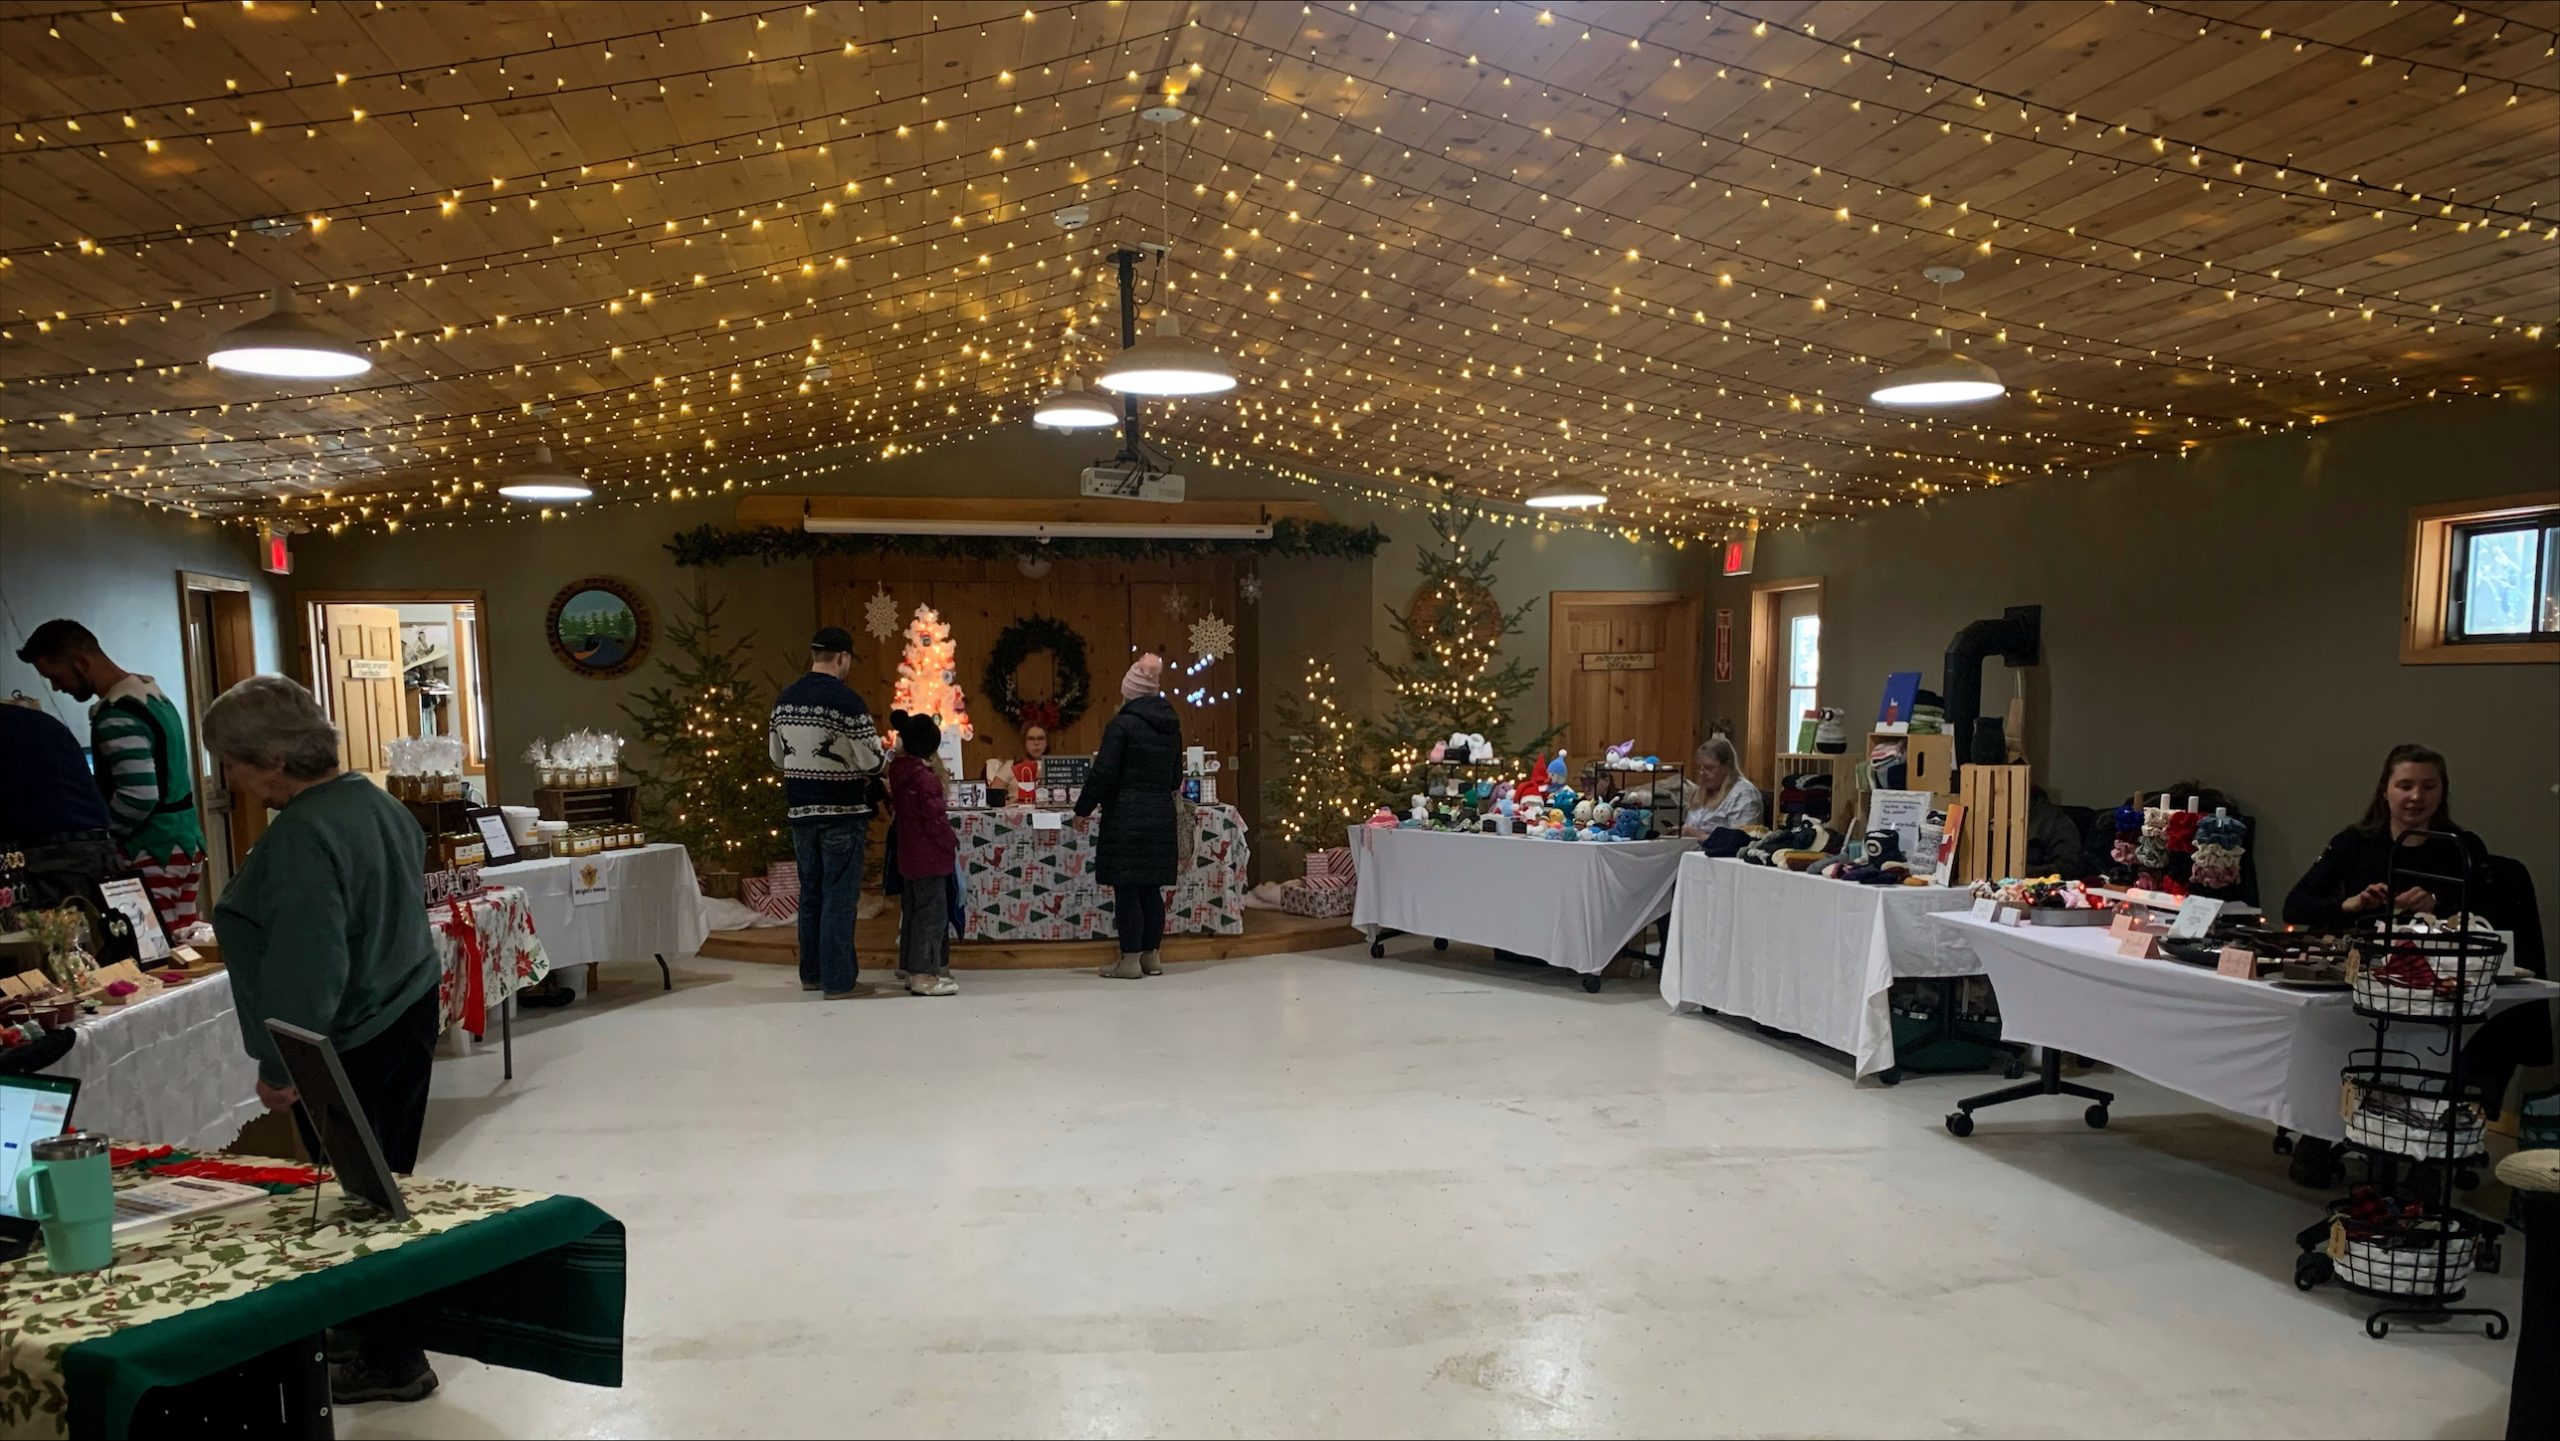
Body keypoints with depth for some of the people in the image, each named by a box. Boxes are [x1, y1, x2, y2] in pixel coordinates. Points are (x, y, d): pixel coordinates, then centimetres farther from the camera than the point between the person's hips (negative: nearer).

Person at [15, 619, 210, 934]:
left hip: (153, 854, -9)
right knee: (185, 943, 10)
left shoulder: (117, 716, -18)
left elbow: (138, 797, -23)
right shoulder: (152, 692, 12)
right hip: (186, 842, 9)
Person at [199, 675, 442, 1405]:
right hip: (407, 1015, 9)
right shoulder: (376, 801, 6)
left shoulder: (303, 835, -23)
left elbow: (307, 966, -25)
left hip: (346, 1045, -9)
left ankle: (387, 1358, 14)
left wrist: (278, 1066, -16)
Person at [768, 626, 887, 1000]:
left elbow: (777, 757, 14)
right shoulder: (846, 701, -16)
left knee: (811, 893, 16)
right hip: (840, 812, -7)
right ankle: (839, 981, 3)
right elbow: (871, 761, -14)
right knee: (839, 897, -1)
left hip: (800, 810, 7)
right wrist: (855, 768, 8)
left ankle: (811, 973, 24)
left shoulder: (785, 699, 6)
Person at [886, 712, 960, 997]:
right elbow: (936, 819, -18)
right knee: (932, 913, -4)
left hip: (908, 855, 9)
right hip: (929, 856, -9)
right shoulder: (925, 778, -18)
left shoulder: (899, 773, 7)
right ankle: (925, 975, -3)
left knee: (913, 912, 15)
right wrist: (954, 845, -7)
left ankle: (912, 969, 22)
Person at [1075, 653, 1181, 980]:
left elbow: (1103, 773, -12)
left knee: (1126, 888, -1)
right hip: (1161, 816, 7)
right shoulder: (1171, 726, 11)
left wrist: (1082, 808, -1)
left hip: (1126, 818, -6)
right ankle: (1152, 956, 17)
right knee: (1152, 887, 12)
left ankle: (1130, 959, 1)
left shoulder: (1121, 725, -10)